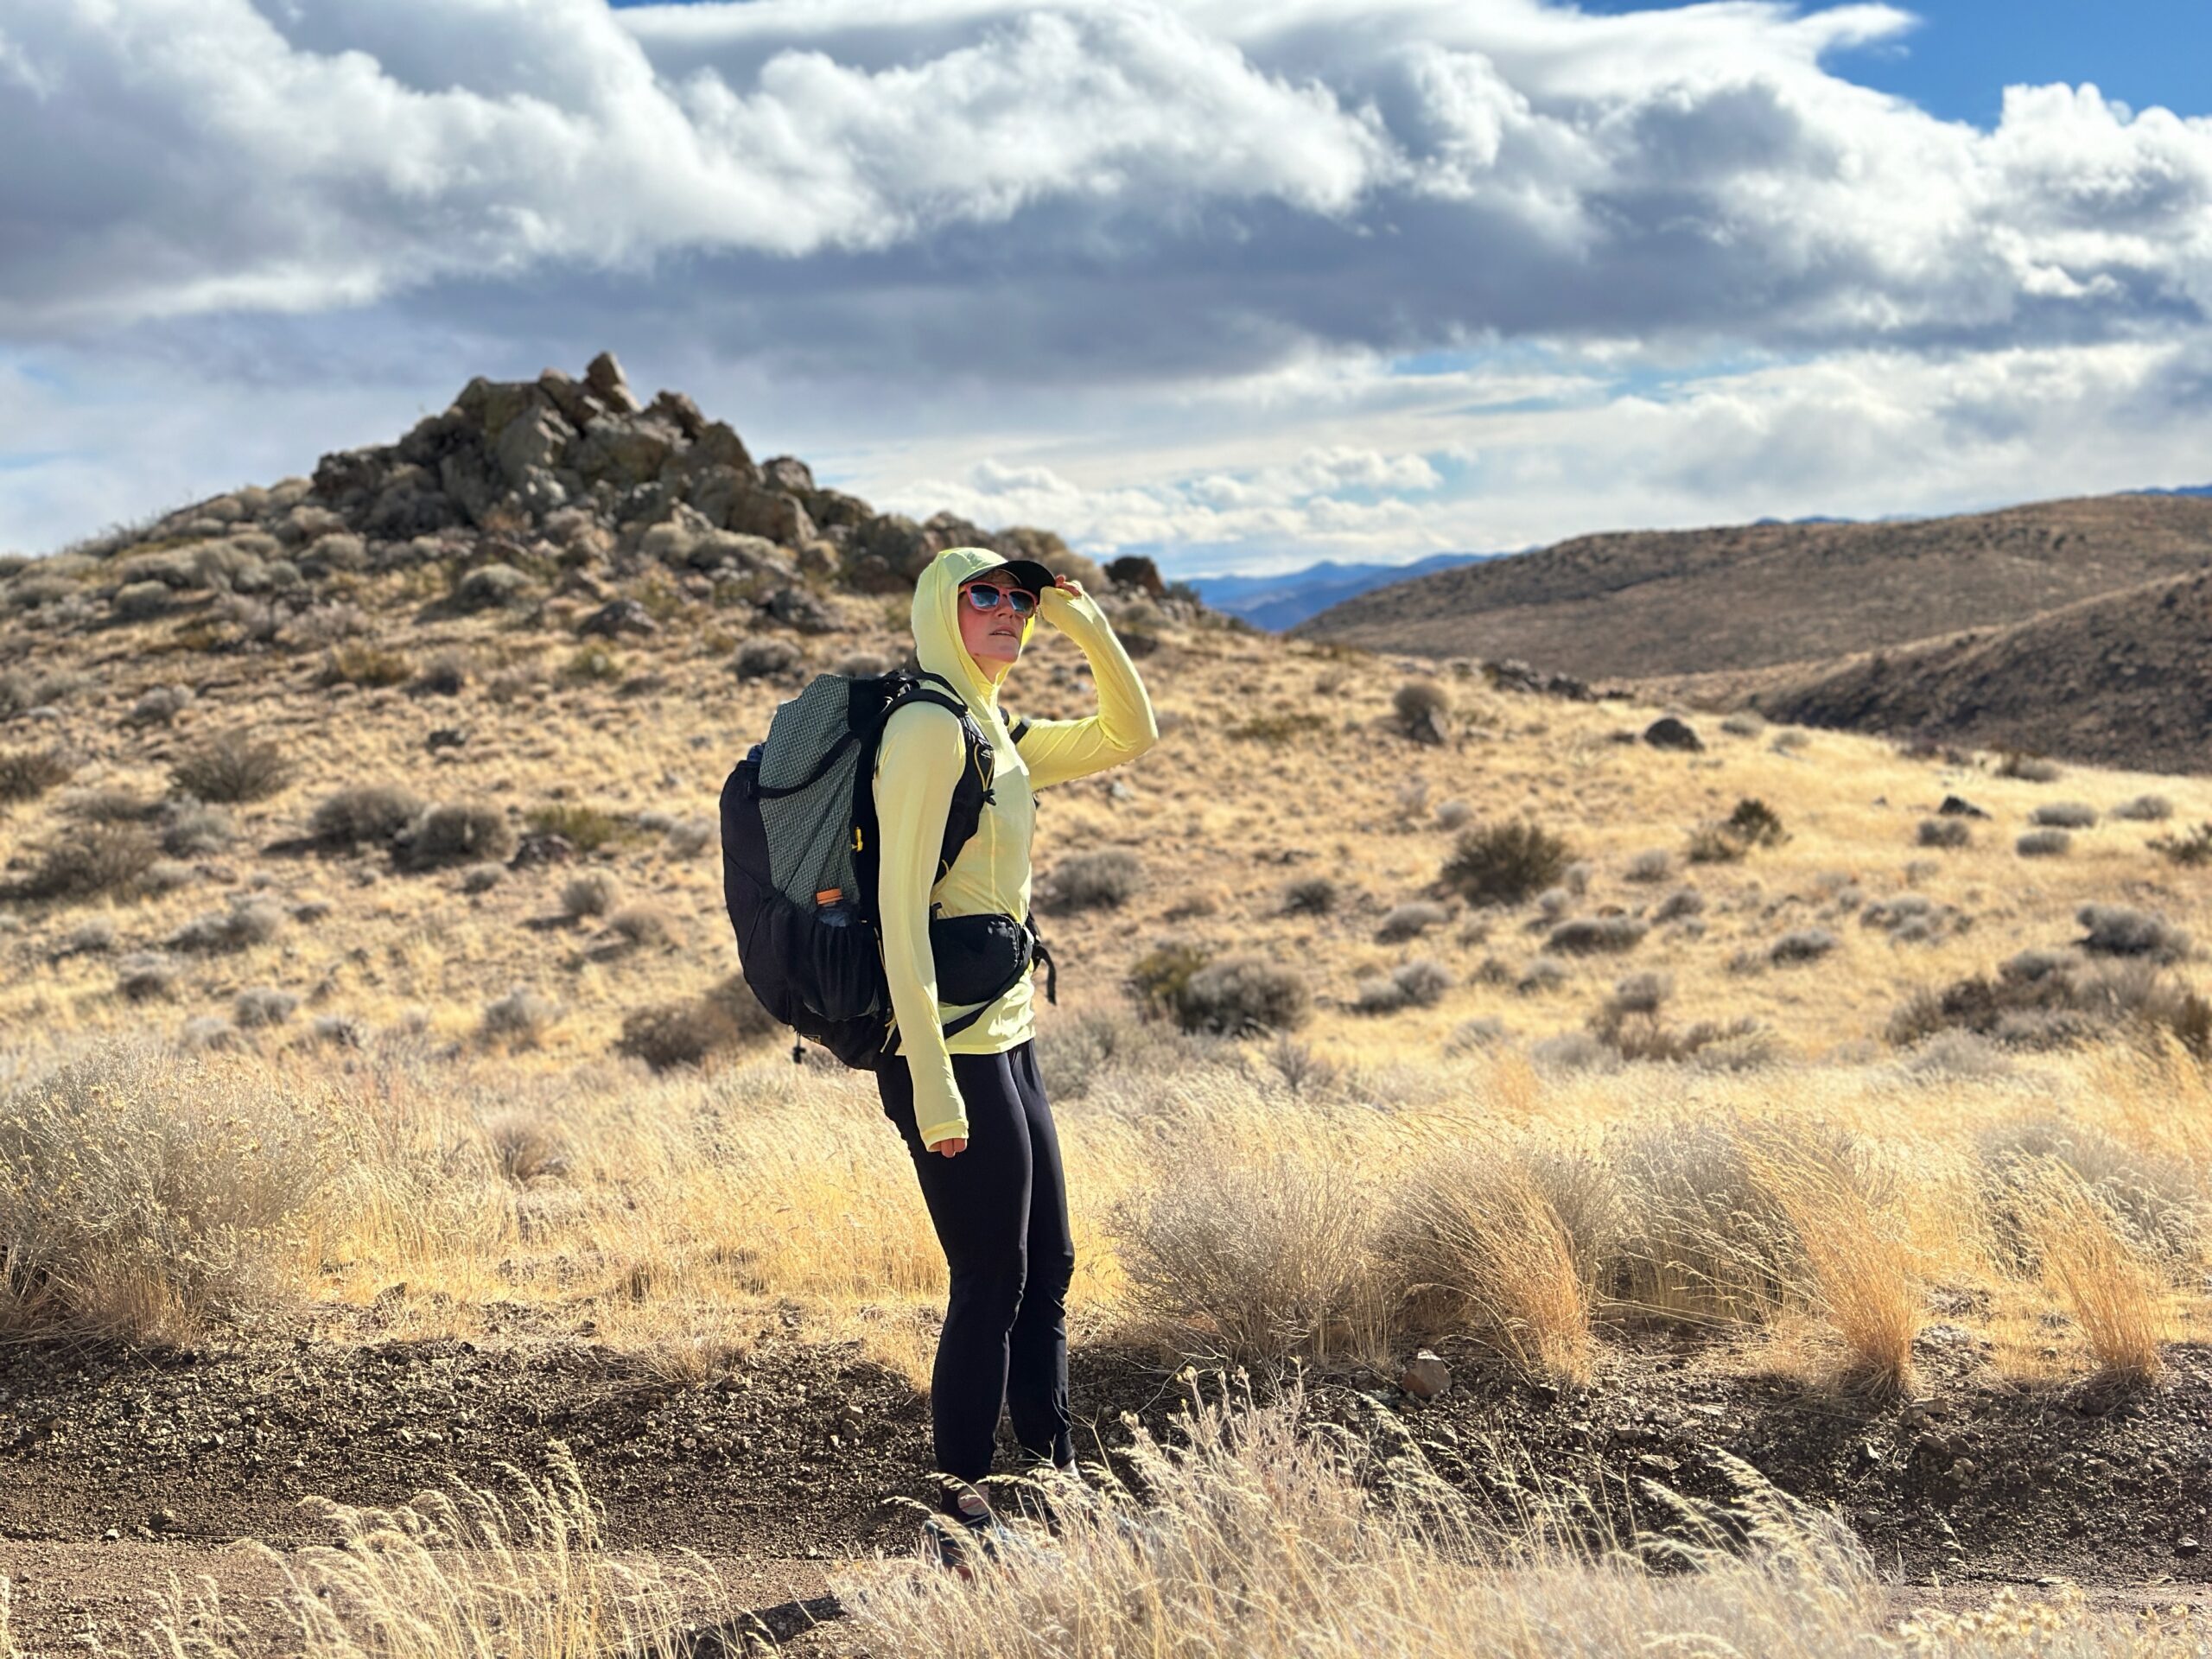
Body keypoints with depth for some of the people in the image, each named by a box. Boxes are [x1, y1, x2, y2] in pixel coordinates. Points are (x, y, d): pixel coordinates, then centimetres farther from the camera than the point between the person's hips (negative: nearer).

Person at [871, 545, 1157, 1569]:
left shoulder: (994, 734, 14)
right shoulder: (928, 727, -14)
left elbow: (1128, 736, 24)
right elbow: (900, 909, -19)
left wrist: (1086, 623, 9)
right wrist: (934, 1084, -23)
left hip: (1008, 1041, 9)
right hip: (952, 1050, -9)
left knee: (1047, 1273, 16)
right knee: (992, 1285, -2)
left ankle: (1054, 1479, 28)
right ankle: (959, 1519, 8)